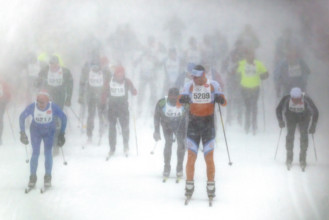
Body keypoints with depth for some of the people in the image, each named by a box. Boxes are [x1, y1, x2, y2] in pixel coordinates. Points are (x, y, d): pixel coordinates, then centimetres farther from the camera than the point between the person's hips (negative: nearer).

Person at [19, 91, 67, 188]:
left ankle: (48, 177, -1)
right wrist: (22, 133, -11)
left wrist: (62, 134, -9)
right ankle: (32, 177, 0)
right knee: (35, 153, -9)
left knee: (48, 152, -10)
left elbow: (63, 118, -10)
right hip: (35, 130, 0)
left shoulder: (53, 107, -26)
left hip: (49, 131, 0)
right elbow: (22, 117, -8)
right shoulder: (32, 107, -25)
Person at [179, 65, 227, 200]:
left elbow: (224, 102, 0)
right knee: (191, 157, -3)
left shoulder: (214, 85, -3)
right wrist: (183, 100, -30)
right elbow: (179, 103, -7)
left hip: (208, 124, -1)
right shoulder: (189, 86, -1)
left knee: (209, 158, -2)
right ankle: (189, 187, 6)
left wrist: (220, 99, -23)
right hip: (193, 124, 1)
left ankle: (211, 187, 8)